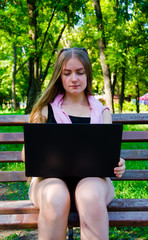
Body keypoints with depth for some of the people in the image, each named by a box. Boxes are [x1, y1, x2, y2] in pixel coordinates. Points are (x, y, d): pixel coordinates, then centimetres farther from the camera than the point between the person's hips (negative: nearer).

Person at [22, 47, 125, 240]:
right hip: (51, 176, 0)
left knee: (90, 194, -36)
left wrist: (117, 166, -13)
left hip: (92, 177, 1)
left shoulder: (102, 112, 17)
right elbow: (28, 152, 9)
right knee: (56, 197, -36)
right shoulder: (46, 109, 13)